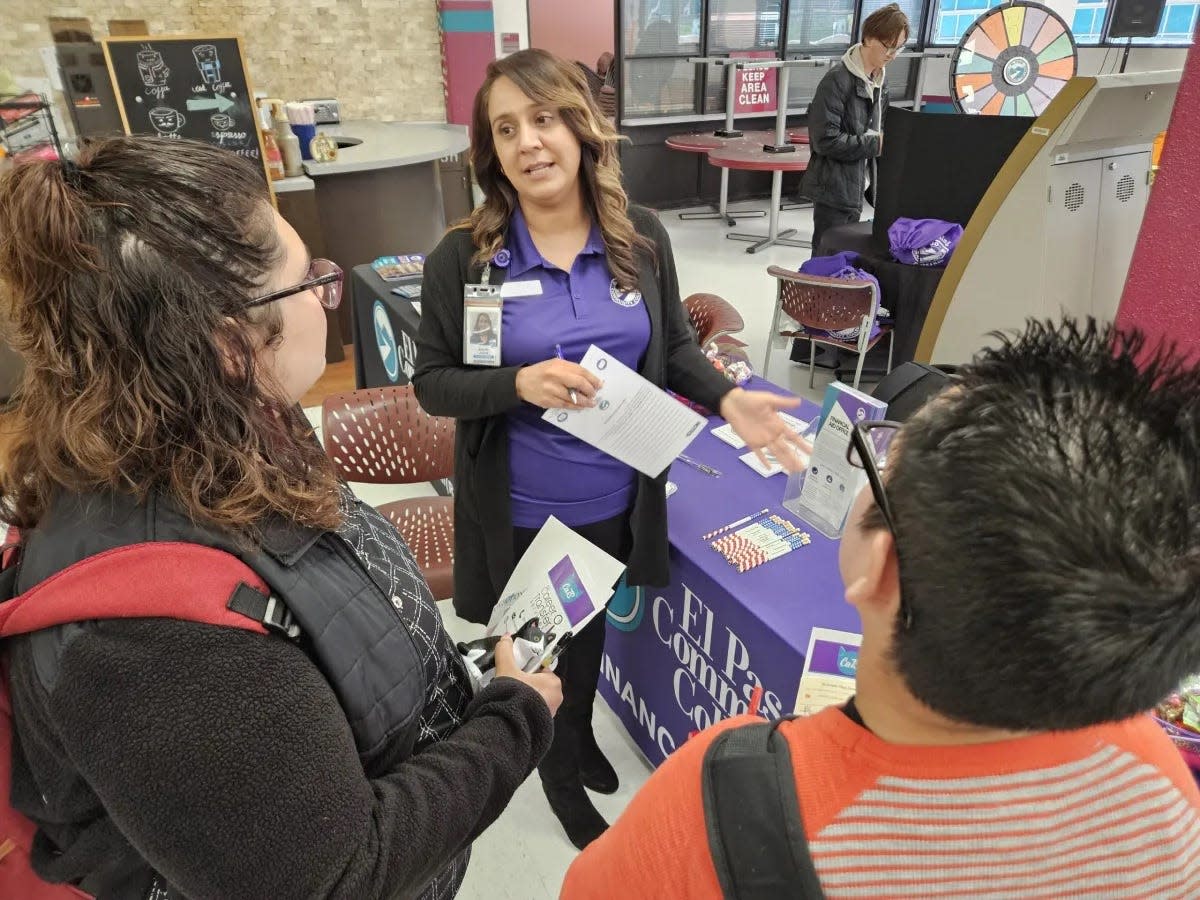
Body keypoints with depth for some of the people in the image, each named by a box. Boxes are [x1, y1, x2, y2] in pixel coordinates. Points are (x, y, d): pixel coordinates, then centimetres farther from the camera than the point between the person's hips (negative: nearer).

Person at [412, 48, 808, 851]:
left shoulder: (642, 237, -7)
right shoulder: (463, 257, -15)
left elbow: (674, 347, 3)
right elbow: (432, 381, -10)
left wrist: (729, 399, -15)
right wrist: (519, 384, -28)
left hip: (615, 500, 3)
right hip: (521, 512, -2)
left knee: (591, 632, 27)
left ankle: (581, 735, 59)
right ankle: (559, 771, 52)